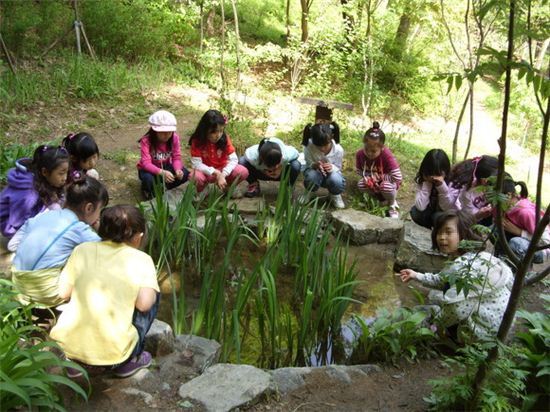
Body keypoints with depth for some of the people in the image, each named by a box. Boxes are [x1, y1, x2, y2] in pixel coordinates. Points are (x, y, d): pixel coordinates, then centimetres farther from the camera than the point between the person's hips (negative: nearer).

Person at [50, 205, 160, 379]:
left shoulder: (83, 249, 4)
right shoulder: (141, 259, -3)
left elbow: (63, 293, 5)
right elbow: (144, 304, -15)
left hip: (70, 344, 4)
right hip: (112, 352, -4)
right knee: (153, 297, 17)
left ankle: (74, 360, 20)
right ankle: (128, 360, 14)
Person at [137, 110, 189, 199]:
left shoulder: (174, 138, -16)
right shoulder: (146, 141, -28)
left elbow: (176, 157, -16)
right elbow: (146, 163, -36)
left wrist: (177, 169, -40)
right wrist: (162, 172, -53)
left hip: (165, 166, 4)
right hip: (149, 169, -3)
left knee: (185, 174, -23)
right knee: (148, 179, -39)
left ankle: (163, 187, 3)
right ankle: (147, 190, 1)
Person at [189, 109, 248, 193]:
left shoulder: (225, 138, -12)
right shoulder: (197, 141, -17)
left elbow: (233, 159, -14)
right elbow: (196, 163, -21)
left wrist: (222, 175, -30)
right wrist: (215, 173, -30)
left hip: (222, 170, 2)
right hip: (206, 171, -2)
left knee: (243, 172, -22)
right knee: (196, 177, -37)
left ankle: (227, 187, 8)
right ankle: (200, 192, 0)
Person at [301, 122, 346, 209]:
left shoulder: (338, 150, -24)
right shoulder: (308, 146, -28)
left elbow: (338, 168, -10)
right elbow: (309, 164, -14)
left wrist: (332, 167, -37)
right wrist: (315, 165, -40)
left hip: (331, 173, 0)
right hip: (315, 172, 0)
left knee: (336, 180, -37)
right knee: (311, 176, -38)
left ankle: (335, 195, 3)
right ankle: (309, 192, 1)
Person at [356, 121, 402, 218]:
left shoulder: (387, 155, -34)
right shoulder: (360, 154, -21)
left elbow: (398, 177, -35)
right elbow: (359, 171, -2)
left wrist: (380, 176, -26)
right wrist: (370, 176, -20)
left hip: (388, 181, -5)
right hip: (373, 182, 5)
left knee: (386, 187, -38)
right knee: (361, 185, -25)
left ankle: (392, 204, -1)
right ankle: (383, 198, 3)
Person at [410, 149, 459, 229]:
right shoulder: (422, 181, -16)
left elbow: (446, 208, -24)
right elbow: (420, 207, -27)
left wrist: (442, 185, -35)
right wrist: (427, 184, -30)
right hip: (430, 212, 2)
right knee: (415, 212, -26)